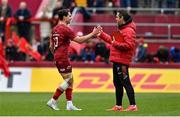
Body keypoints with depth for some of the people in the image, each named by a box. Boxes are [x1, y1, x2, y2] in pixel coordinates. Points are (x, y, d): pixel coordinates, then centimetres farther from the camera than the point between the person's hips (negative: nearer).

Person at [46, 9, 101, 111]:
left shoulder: (55, 29, 14)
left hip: (58, 58, 10)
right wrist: (93, 34, -9)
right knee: (68, 80, -4)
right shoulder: (65, 29, -13)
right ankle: (53, 101, -4)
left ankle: (69, 104, 9)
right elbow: (79, 40, -15)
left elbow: (51, 46, 17)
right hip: (63, 58, -10)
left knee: (70, 80, 12)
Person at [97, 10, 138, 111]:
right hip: (117, 61, 11)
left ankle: (133, 106, -10)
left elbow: (129, 45, -25)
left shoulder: (129, 31, -15)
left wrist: (115, 44, -19)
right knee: (117, 83, 14)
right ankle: (118, 106, 22)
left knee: (125, 82, -10)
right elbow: (112, 39, 24)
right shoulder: (121, 29, 18)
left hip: (122, 62, -11)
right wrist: (101, 34, 21)